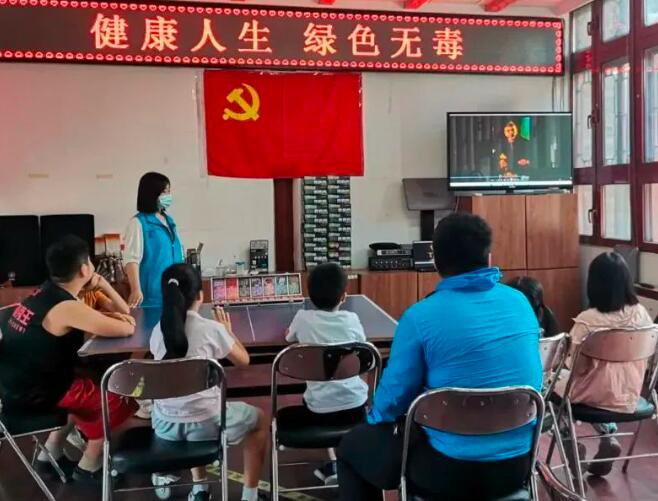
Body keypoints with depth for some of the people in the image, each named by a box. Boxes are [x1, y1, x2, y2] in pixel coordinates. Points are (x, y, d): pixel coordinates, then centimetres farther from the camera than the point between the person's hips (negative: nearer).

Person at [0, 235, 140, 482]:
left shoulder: (45, 293, 4)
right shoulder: (67, 307, -24)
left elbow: (85, 319, 21)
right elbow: (126, 329, -21)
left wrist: (110, 317, 2)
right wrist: (124, 321, 3)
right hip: (33, 393, -9)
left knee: (89, 391, 29)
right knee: (118, 402, 4)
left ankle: (50, 455, 34)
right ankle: (88, 467, 19)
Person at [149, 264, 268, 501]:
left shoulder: (158, 331, 1)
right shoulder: (212, 329, -11)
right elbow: (243, 360, 6)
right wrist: (227, 330, 20)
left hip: (165, 424, 5)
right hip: (204, 422, -4)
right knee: (260, 420, 23)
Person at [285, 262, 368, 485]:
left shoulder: (303, 318, -6)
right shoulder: (351, 320, -4)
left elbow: (289, 337, 17)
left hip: (319, 411, 0)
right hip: (354, 407, 0)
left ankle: (334, 463, 23)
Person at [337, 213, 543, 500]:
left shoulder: (420, 317, -17)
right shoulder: (520, 303, -1)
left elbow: (395, 395, -8)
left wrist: (376, 418, 17)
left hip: (452, 471, -6)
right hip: (517, 465, 6)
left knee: (353, 446, 19)